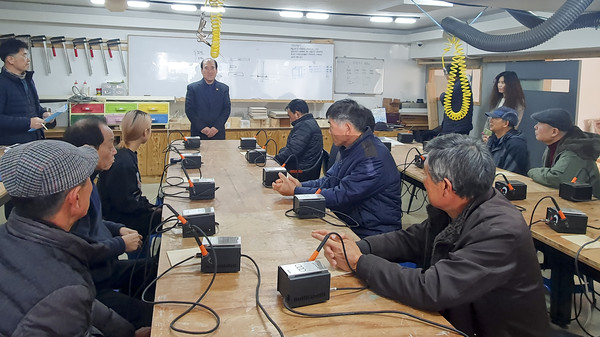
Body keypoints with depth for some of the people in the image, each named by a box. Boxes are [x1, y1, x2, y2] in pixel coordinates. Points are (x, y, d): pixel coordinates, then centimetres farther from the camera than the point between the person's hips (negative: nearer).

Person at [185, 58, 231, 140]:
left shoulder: (224, 88, 8)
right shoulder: (192, 88, 4)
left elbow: (227, 109, 2)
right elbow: (189, 110, -2)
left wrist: (216, 127, -10)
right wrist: (202, 127, -12)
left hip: (218, 133, 1)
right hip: (198, 133, -1)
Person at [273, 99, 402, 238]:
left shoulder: (373, 159, -23)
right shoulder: (351, 148, 8)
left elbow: (341, 196, -23)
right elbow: (330, 180, 12)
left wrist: (295, 191, -17)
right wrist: (301, 185, -5)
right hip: (350, 224, 8)